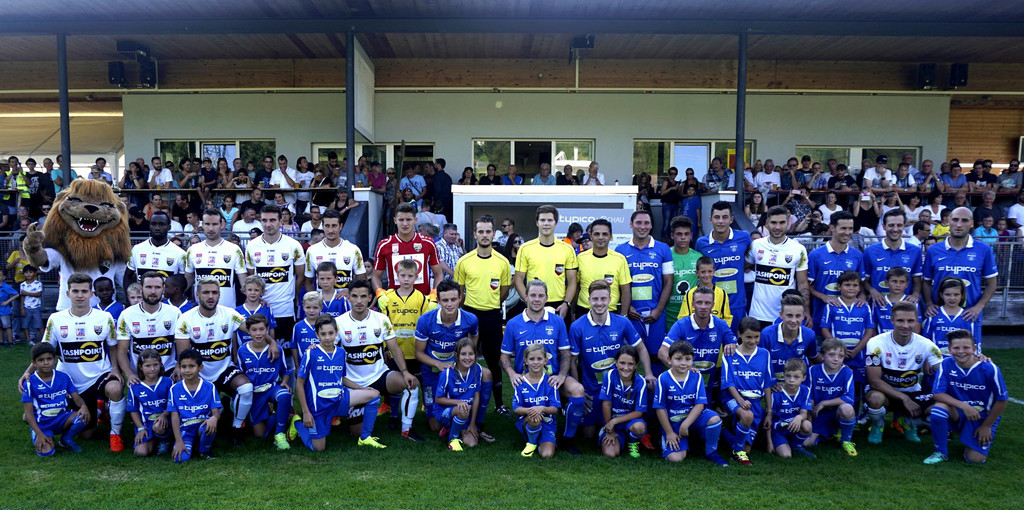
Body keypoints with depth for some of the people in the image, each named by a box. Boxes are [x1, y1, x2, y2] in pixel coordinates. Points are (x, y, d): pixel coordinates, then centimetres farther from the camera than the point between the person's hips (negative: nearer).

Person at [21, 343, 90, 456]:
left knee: (83, 417, -30)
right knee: (46, 451, -27)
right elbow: (29, 412, -8)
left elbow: (76, 398, 1)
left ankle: (67, 439, 2)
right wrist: (39, 434, -18)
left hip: (61, 419, 2)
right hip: (41, 424, -2)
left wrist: (84, 406, -24)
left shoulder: (64, 377, 1)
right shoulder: (30, 383, -7)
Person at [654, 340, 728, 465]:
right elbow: (660, 408, -8)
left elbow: (700, 404, -8)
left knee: (714, 419, -29)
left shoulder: (696, 377, -4)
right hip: (672, 422, -2)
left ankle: (711, 453, -4)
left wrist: (685, 424, -19)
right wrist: (669, 433, -7)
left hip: (693, 417, 2)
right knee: (676, 458, -19)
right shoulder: (663, 379, -12)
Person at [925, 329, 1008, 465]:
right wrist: (963, 406, -31)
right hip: (958, 413, 1)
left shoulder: (989, 369, -18)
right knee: (938, 408, -33)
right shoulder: (946, 365, -14)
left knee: (976, 459, -14)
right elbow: (938, 394, -16)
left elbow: (1002, 400, -7)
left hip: (984, 416, -1)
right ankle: (941, 452, -11)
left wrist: (987, 426, -2)